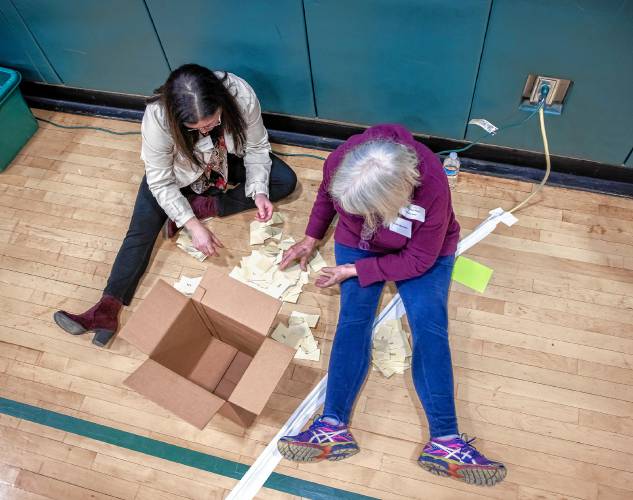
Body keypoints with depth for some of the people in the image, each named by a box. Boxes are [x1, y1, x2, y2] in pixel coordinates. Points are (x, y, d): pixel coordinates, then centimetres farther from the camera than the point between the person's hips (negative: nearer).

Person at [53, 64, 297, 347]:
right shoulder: (158, 117, -37)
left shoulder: (242, 96, -35)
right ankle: (108, 309, -17)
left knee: (286, 181, -16)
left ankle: (200, 205, -17)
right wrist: (192, 225, -36)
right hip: (178, 170, -2)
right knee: (142, 229, -17)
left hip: (228, 160, 3)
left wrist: (259, 192, -33)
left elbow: (256, 148, -18)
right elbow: (161, 182, -26)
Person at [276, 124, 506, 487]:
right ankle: (333, 427, -22)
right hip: (356, 243, 2)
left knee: (429, 325, -21)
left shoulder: (432, 188, -37)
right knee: (353, 318, -18)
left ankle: (444, 441, -20)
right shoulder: (342, 161, -28)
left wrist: (355, 270, -23)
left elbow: (418, 260, -25)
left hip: (424, 254, -2)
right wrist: (312, 238, 5)